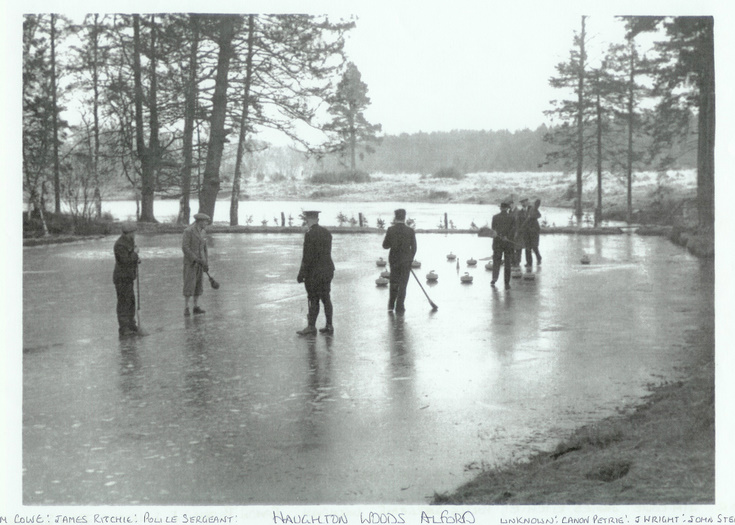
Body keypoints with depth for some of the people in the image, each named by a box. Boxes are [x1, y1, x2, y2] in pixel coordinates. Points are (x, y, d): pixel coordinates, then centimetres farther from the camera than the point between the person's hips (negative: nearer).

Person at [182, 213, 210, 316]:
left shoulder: (203, 232, 9)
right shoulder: (188, 231, -17)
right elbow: (184, 247, -20)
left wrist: (206, 264, 8)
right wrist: (196, 259, -23)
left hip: (200, 261, 7)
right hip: (190, 261, -7)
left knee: (198, 284, 5)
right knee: (189, 284, -10)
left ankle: (196, 307, 8)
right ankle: (186, 308, -4)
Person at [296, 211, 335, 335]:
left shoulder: (310, 234, -16)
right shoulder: (326, 232, 8)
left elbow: (307, 257, -17)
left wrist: (301, 274, -12)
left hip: (314, 271, -7)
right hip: (328, 269, 7)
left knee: (313, 299, -1)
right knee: (326, 298, 12)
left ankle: (311, 326, 5)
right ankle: (329, 326, 15)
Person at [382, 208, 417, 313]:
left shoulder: (390, 230, -8)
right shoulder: (410, 231, -9)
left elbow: (385, 245, -2)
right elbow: (414, 247, -3)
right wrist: (411, 259, 10)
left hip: (393, 260, 1)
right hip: (406, 260, -1)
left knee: (393, 282, 16)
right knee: (403, 284, 5)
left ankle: (391, 306, 22)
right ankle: (399, 308, 4)